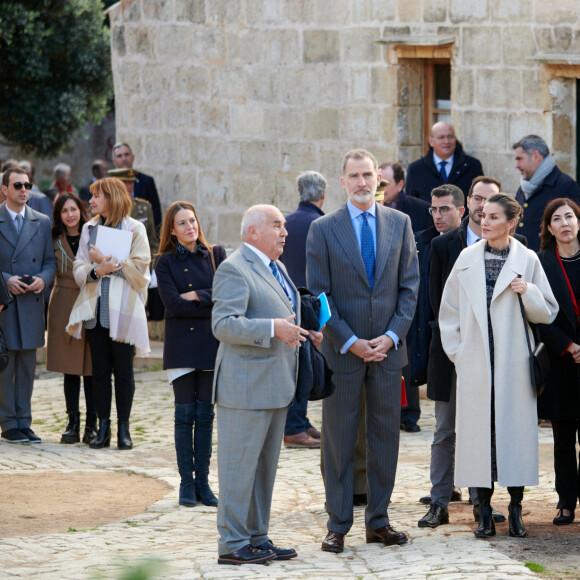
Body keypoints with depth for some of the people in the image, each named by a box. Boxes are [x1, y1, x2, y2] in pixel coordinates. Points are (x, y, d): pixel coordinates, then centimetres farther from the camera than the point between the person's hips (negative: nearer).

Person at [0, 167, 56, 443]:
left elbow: (50, 261, 11)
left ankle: (24, 422, 11)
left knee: (27, 365, 6)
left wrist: (43, 279, -9)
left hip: (31, 303, 4)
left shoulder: (42, 222, 11)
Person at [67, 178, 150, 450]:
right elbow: (79, 269, 7)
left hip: (123, 310, -4)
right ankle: (103, 427, 9)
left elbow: (138, 269, -8)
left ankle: (123, 428, 6)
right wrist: (96, 270, -13)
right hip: (95, 309, 4)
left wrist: (105, 261, -10)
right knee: (100, 369, 5)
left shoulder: (134, 229, -1)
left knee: (123, 370, 0)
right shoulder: (89, 228, 13)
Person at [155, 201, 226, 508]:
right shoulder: (165, 262, 1)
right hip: (181, 347, -2)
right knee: (185, 414, 0)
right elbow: (173, 304, -10)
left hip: (210, 344, 2)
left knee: (205, 415, 4)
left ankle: (202, 482, 9)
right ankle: (186, 482, 5)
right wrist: (212, 306, -11)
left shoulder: (216, 255, 7)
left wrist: (196, 295, -11)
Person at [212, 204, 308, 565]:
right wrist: (273, 329, -25)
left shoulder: (276, 267, 18)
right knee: (240, 465, -5)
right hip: (246, 387, -10)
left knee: (265, 466, 14)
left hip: (275, 386, 10)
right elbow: (224, 324, -22)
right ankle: (233, 544, -2)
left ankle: (257, 538, 21)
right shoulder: (234, 270, -13)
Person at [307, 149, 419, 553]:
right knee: (339, 440, 1)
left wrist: (392, 335, -6)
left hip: (388, 349, 3)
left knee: (386, 436, 6)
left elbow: (410, 285, 6)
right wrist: (350, 342, -11)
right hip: (342, 350, -2)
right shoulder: (323, 229, -2)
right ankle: (338, 526, 7)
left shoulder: (400, 224, 6)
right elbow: (319, 294, -4)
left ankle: (379, 521, 15)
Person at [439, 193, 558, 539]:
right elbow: (449, 311, 13)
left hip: (514, 364, -1)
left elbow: (548, 313, 5)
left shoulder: (527, 260, 2)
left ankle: (515, 510, 7)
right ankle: (485, 511, 7)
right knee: (480, 432, 0)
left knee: (516, 429, -2)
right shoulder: (467, 259, 7)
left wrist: (529, 292, -12)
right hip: (476, 364, 1)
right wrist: (456, 352, 6)